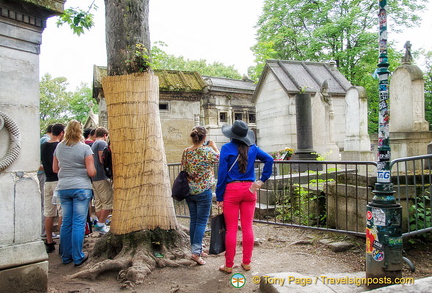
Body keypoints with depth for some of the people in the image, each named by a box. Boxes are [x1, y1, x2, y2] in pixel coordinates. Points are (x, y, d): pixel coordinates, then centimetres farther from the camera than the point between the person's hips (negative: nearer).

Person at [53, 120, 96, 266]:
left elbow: (55, 169, 15)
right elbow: (91, 172, -12)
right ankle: (78, 257, 7)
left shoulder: (59, 147, 7)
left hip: (63, 188, 5)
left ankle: (66, 256, 22)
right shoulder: (85, 148, -8)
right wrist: (95, 170, 9)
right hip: (81, 188, -5)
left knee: (66, 222, 12)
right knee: (79, 223, 1)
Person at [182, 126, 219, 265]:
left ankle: (196, 249, 24)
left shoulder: (186, 151, 0)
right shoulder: (207, 151, -15)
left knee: (193, 220, 14)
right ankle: (196, 252, -3)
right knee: (202, 221, 1)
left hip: (189, 191, 6)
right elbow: (219, 158, 1)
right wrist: (214, 146, 13)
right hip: (203, 191, -5)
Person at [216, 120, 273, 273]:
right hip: (249, 189, 3)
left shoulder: (227, 148, -5)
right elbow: (269, 159, 0)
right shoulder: (252, 148, 6)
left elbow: (222, 173, -7)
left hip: (232, 190, -3)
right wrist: (262, 180, 1)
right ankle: (247, 263, 20)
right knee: (248, 227, 10)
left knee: (231, 229, 4)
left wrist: (219, 197, -3)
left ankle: (229, 265, 14)